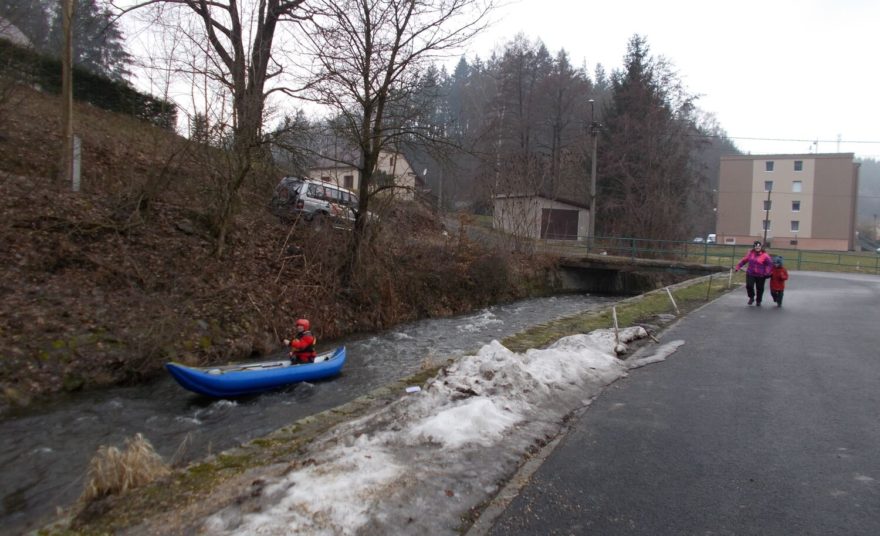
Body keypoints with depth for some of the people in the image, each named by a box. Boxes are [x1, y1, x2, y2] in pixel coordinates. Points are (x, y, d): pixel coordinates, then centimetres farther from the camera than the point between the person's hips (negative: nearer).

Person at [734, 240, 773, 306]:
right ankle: (751, 298, 12)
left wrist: (767, 272, -18)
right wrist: (738, 267, 10)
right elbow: (744, 260, 11)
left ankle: (758, 301, 28)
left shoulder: (765, 256, -8)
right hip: (750, 274, 2)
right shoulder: (750, 253, 2)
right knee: (749, 286, -14)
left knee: (760, 289, 7)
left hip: (760, 275, -2)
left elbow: (770, 264, -7)